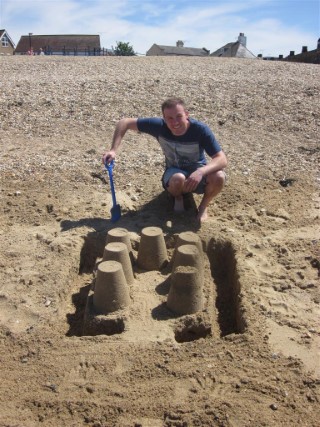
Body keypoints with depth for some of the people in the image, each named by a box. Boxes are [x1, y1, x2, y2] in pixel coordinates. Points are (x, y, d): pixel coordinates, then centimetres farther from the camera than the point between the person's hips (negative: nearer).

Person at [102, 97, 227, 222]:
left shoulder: (200, 130, -26)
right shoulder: (159, 125, -23)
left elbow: (222, 159, -30)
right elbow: (124, 123, -17)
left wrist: (201, 172, -49)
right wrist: (113, 150, -30)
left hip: (198, 171, 0)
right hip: (175, 170, 1)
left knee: (219, 177, -34)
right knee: (178, 179, -38)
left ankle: (204, 205, -1)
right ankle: (178, 197, 1)